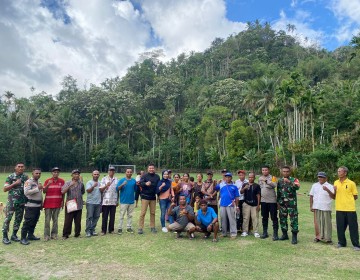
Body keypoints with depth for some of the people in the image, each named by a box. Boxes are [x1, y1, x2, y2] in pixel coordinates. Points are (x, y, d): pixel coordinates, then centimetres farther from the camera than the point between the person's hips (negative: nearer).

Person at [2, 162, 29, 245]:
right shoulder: (10, 177, -3)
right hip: (11, 201, -3)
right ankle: (5, 236, 7)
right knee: (7, 218, -3)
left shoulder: (26, 177, 7)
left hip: (22, 202, 4)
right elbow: (5, 189, -7)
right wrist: (15, 183, -17)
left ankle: (14, 235, 22)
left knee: (18, 219, 9)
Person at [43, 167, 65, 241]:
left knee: (55, 220, 8)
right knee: (47, 220, 0)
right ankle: (46, 235, 6)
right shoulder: (47, 181, -1)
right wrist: (48, 184, -19)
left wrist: (62, 201, 3)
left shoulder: (62, 181, 3)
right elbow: (44, 191, -3)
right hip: (48, 204, -1)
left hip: (57, 204, 1)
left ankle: (54, 234, 16)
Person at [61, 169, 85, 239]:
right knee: (68, 221, 1)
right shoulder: (68, 183, -2)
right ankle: (65, 234, 13)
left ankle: (77, 234, 21)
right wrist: (70, 185, -25)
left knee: (78, 221, 9)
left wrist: (79, 197, 10)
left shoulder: (81, 183, 7)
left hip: (79, 205, 3)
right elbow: (63, 191, -16)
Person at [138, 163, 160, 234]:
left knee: (153, 212, 11)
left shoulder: (157, 177, 9)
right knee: (143, 213, -3)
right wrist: (145, 183, -37)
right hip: (145, 197, -4)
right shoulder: (145, 176, -3)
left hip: (153, 197, 4)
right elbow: (140, 183, -16)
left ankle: (152, 227, 22)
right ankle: (140, 228, 3)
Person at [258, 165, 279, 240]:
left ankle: (275, 234, 8)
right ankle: (265, 233, 24)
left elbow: (274, 185, -25)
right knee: (264, 217, 13)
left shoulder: (272, 177, -6)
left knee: (274, 218, 0)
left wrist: (266, 180, -38)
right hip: (263, 201, 5)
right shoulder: (260, 178, 10)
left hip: (272, 201, -5)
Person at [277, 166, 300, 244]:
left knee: (293, 219, -3)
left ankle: (294, 237, 5)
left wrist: (289, 182, -36)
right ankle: (285, 234, 23)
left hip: (292, 203, -4)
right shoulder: (279, 181, 10)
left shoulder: (294, 180, -3)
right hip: (282, 203, 5)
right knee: (282, 219, 10)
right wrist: (278, 202, 12)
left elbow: (297, 187, -24)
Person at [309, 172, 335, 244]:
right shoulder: (314, 185, 10)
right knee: (317, 222, 8)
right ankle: (318, 236, 20)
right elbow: (311, 196, 11)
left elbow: (333, 197, -10)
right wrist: (311, 206, 6)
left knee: (327, 223, 0)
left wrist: (328, 190, -25)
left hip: (326, 208, -3)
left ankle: (328, 238, 9)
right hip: (317, 208, 3)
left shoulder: (330, 186, 0)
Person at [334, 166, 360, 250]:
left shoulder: (351, 183, -5)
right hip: (339, 209, 4)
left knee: (353, 227, 3)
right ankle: (341, 242, 22)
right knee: (340, 227, 9)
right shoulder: (336, 183, 8)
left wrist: (348, 200, -9)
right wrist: (334, 190, -6)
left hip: (350, 209, -3)